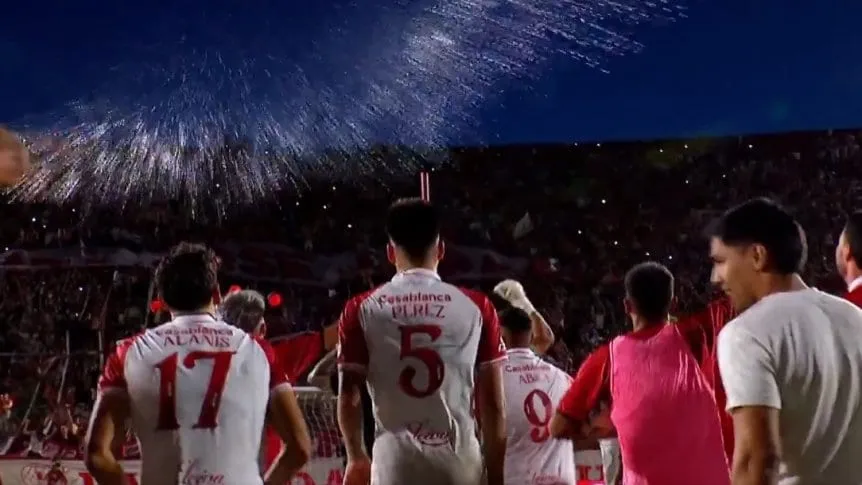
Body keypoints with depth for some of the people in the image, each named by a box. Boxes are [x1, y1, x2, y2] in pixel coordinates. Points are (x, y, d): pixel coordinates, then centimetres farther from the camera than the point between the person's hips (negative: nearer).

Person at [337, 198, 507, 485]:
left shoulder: (362, 310, 1)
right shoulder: (476, 307, 2)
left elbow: (348, 395, 2)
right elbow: (492, 405, 3)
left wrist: (355, 457, 18)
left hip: (396, 459, 0)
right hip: (458, 457, 1)